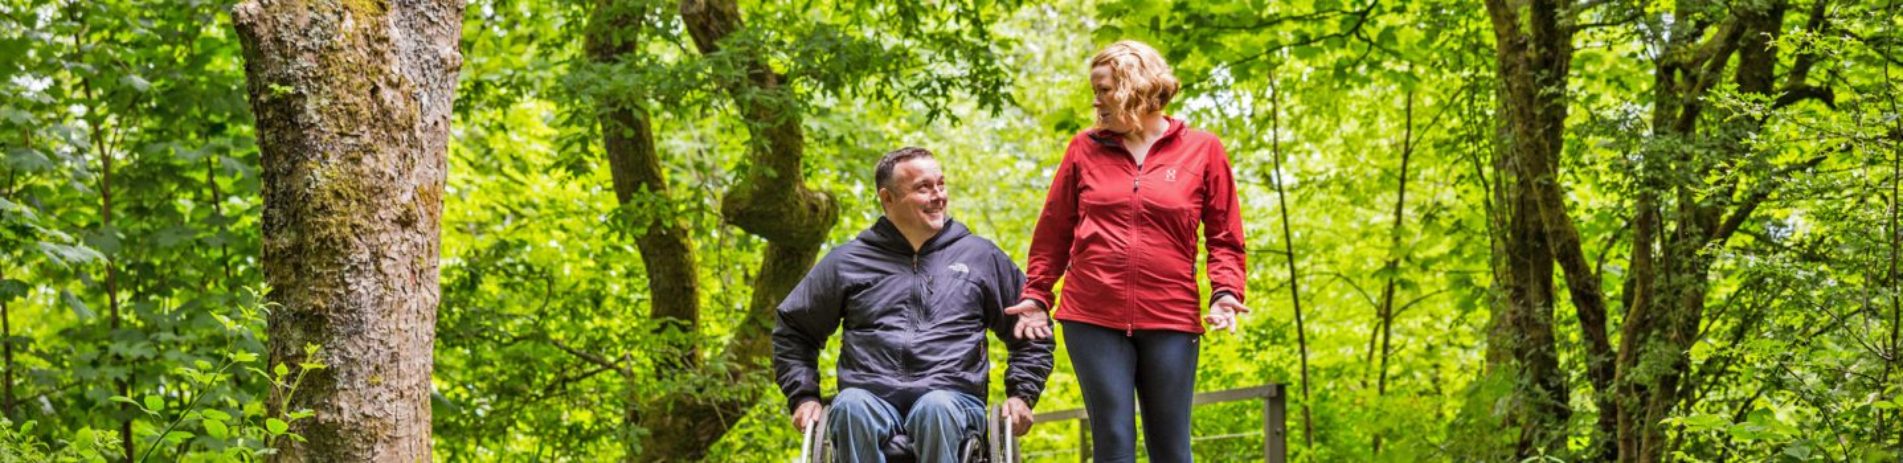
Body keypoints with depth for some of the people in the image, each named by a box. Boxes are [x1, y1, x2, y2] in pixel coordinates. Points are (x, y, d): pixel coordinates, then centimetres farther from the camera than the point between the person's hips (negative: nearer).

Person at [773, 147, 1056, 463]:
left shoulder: (981, 256, 19)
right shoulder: (848, 262, 18)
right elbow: (792, 329, 26)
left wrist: (1021, 395, 12)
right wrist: (803, 396, 14)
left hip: (952, 399, 0)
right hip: (871, 397, 1)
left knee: (936, 408, -38)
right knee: (850, 407, -36)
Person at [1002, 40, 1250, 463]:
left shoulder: (1203, 150, 4)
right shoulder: (1085, 149, 8)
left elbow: (1224, 237, 6)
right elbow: (1053, 232, 13)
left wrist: (1225, 293, -8)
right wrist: (1035, 296, 8)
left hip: (1170, 319, -1)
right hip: (1093, 318, 1)